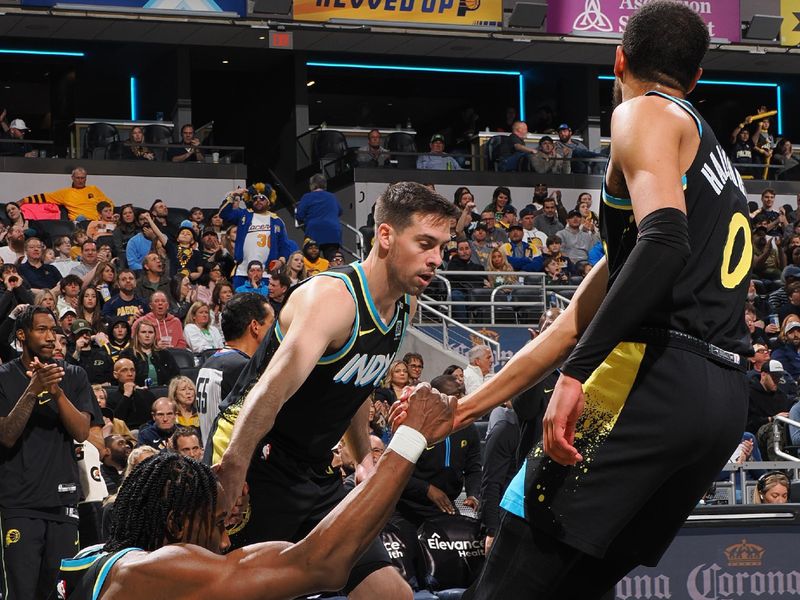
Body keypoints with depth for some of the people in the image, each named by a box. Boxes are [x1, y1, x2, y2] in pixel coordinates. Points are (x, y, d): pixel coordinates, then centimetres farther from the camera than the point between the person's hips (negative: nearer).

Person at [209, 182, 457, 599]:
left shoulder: (404, 307, 6)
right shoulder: (332, 296, -23)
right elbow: (269, 393, -37)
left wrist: (363, 456, 23)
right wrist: (228, 483, -46)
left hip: (315, 473, 9)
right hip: (253, 465, -9)